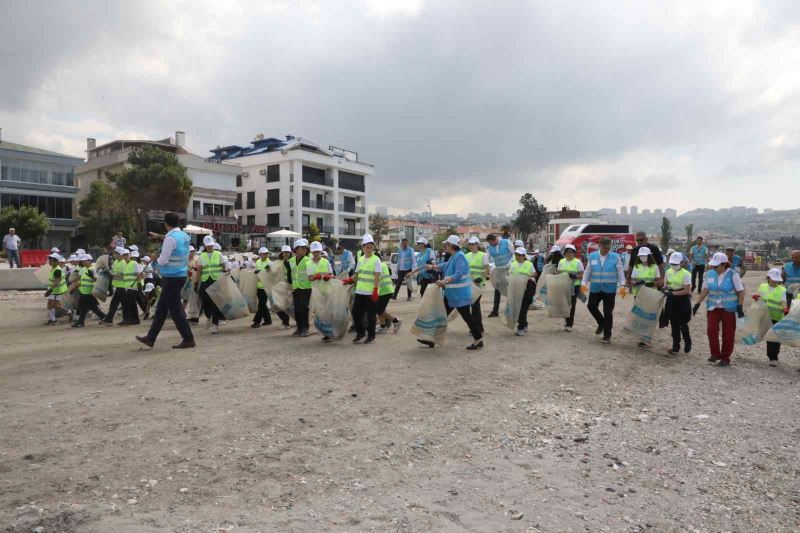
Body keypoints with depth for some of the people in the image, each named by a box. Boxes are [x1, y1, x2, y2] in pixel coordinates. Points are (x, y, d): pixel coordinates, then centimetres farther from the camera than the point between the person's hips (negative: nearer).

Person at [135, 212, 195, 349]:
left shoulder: (170, 238, -18)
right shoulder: (184, 236, 9)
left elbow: (163, 261, -18)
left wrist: (156, 259, 3)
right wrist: (160, 236, 43)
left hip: (172, 278, -9)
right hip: (181, 275, 9)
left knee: (175, 309, -2)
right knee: (161, 308, 15)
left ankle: (188, 339, 2)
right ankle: (150, 338, 23)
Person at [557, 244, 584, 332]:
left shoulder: (578, 262, -1)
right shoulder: (561, 262, 11)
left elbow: (582, 274, -4)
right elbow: (558, 272, 17)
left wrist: (576, 276, -23)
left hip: (574, 286, -3)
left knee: (571, 305, -2)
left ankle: (569, 324, 5)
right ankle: (567, 320, 27)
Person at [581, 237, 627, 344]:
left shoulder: (615, 257, -1)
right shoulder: (592, 256, 5)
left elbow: (620, 272, -1)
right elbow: (587, 271, 7)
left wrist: (622, 285, -10)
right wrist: (583, 283, -3)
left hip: (609, 289, -3)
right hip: (595, 288, 3)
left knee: (608, 312, 2)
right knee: (591, 306, 6)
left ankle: (607, 335, 14)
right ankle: (602, 323, 34)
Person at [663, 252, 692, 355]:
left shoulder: (686, 274, -13)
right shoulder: (668, 271, 4)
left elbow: (687, 290, -16)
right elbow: (665, 283, 16)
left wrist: (673, 293, -23)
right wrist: (665, 288, -6)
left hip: (683, 301, -5)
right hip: (671, 300, 5)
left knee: (683, 324, 3)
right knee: (674, 324, 8)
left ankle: (688, 343, 29)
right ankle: (676, 346, 17)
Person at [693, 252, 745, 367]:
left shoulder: (732, 274, -8)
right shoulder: (709, 274, 2)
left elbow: (741, 291, -4)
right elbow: (706, 289, 12)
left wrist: (740, 306, -14)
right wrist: (697, 303, 9)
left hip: (728, 309, -2)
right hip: (713, 307, 3)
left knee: (728, 334, 3)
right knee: (711, 329, -14)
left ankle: (725, 358, 15)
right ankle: (715, 353, 1)